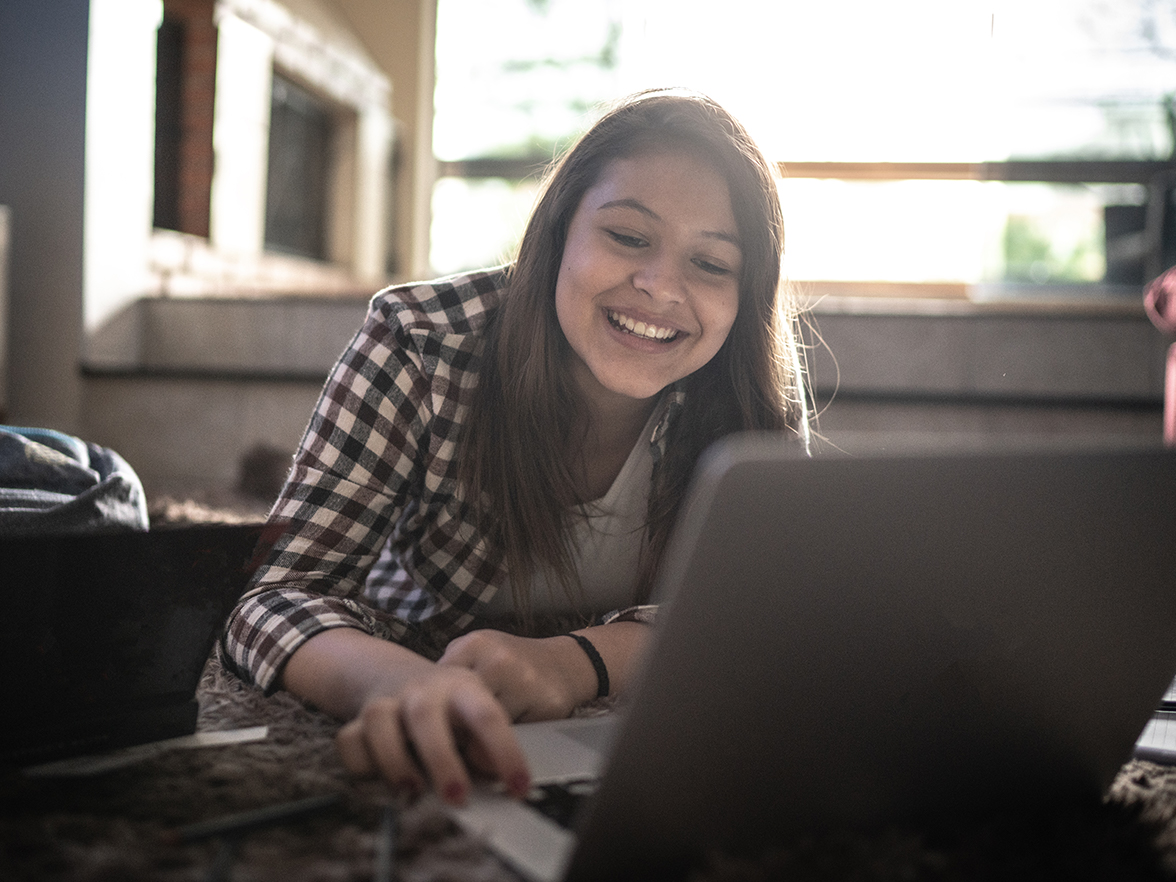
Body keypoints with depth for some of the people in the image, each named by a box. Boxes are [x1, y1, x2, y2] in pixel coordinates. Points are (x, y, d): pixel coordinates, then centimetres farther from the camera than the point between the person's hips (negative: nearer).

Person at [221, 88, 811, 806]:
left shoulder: (761, 381, -11)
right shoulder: (422, 344, -17)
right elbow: (281, 594, -21)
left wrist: (576, 661, -35)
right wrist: (401, 684, -45)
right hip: (428, 772, -1)